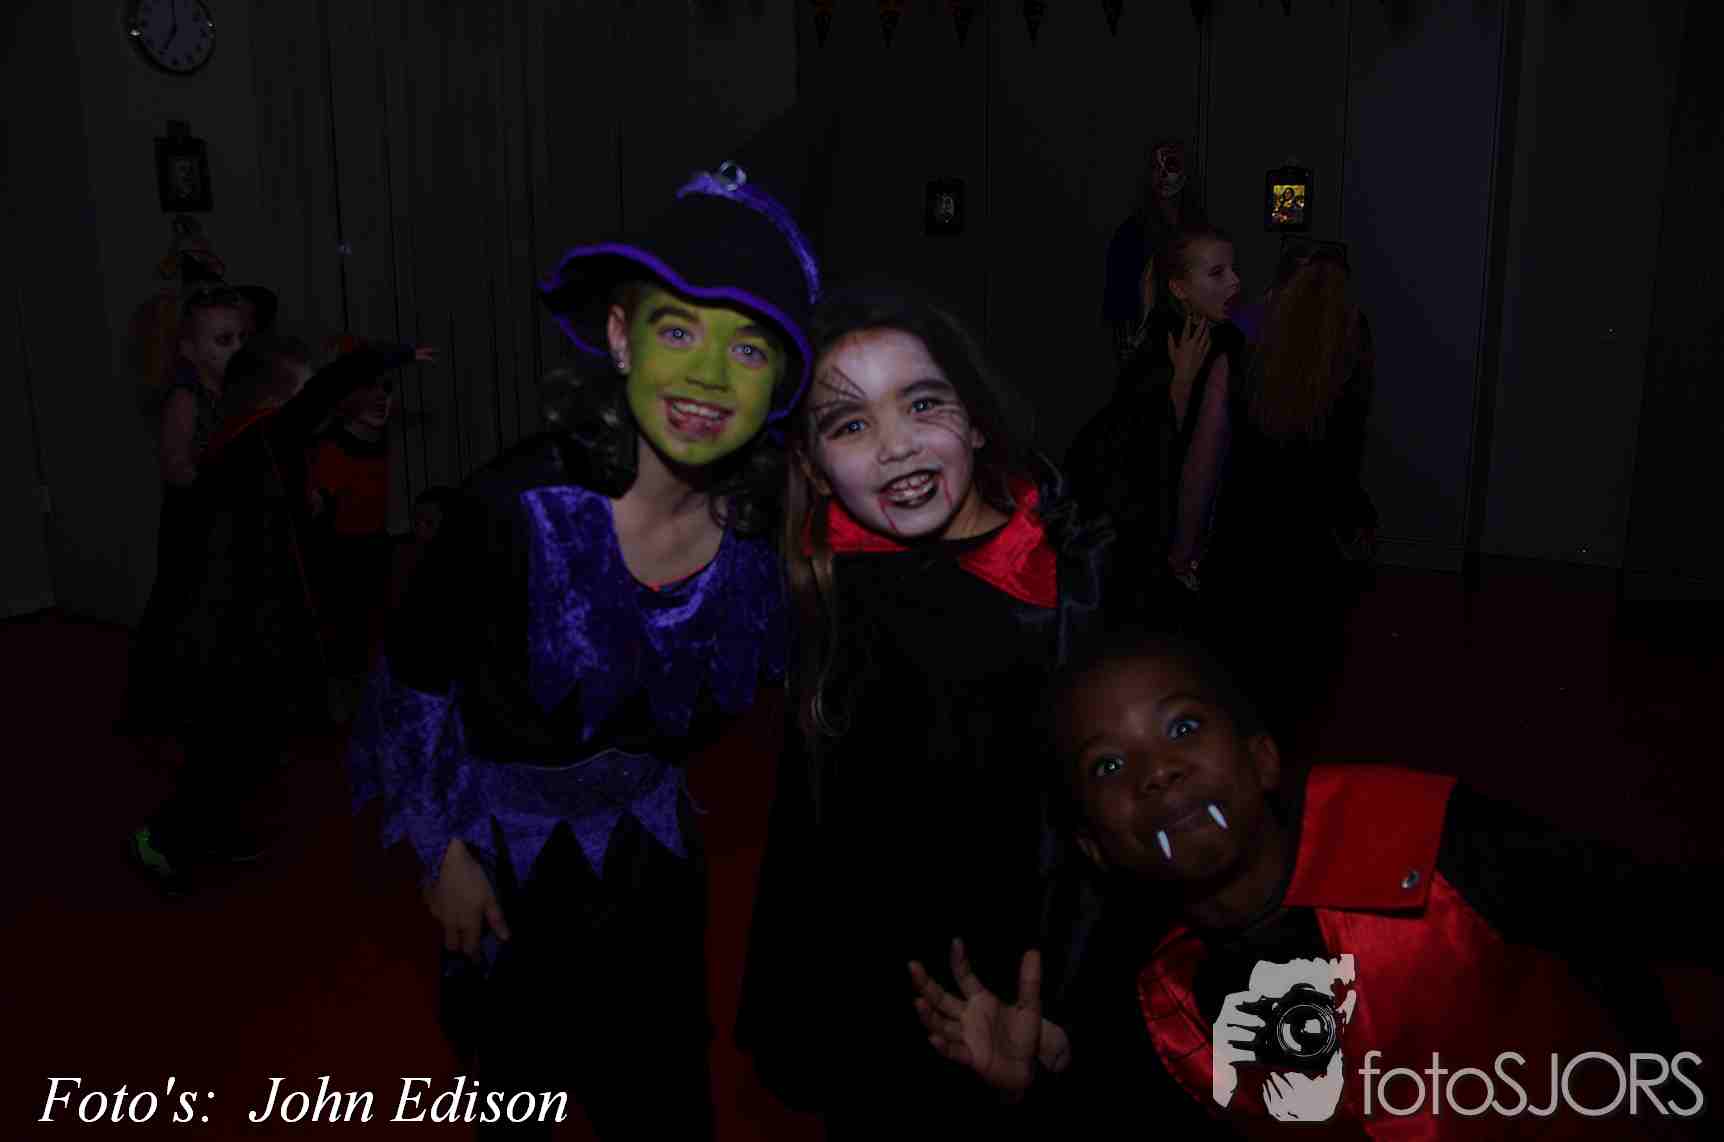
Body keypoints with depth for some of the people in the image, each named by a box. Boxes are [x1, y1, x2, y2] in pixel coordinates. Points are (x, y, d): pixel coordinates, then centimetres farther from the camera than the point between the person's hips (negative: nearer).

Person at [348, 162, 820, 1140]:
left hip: (645, 839, 3)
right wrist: (446, 851, -8)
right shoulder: (519, 507, -29)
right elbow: (412, 683, -15)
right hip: (504, 834, -3)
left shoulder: (760, 528, -17)